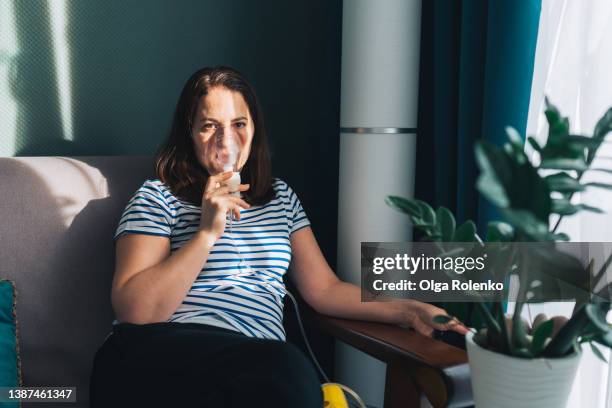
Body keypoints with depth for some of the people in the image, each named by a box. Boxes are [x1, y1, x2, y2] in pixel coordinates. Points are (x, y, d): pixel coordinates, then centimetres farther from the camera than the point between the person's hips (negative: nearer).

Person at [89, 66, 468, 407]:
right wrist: (207, 233, -13)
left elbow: (323, 288, 16)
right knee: (285, 368, -33)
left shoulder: (281, 197, 18)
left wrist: (408, 309, 5)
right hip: (159, 359, -3)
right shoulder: (158, 197, 3)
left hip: (258, 370, 4)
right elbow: (134, 312, -8)